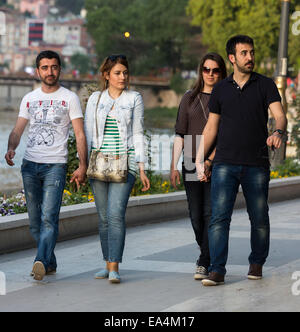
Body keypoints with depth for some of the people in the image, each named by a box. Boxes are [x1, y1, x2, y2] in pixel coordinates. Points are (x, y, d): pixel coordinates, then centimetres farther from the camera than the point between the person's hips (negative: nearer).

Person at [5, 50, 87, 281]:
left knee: (49, 217, -17)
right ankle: (50, 263, 14)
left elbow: (80, 135, 0)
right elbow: (18, 130, 14)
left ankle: (41, 261, -28)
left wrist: (83, 166, -10)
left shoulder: (70, 98, 4)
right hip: (30, 164, 5)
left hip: (55, 165, -5)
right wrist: (11, 148, -8)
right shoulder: (29, 99, 15)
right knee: (35, 220, 5)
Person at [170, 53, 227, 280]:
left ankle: (204, 264, -8)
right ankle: (210, 256, 24)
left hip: (217, 165, -3)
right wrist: (174, 166, 3)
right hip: (191, 165, 3)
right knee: (196, 216, 4)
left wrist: (210, 160, -10)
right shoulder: (190, 98, 11)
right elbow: (180, 134, 10)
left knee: (211, 214, -11)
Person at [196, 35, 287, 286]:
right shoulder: (221, 89, 10)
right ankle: (217, 270, -11)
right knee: (219, 217, -10)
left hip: (257, 165, -1)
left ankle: (257, 263, 27)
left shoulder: (265, 86, 3)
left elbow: (280, 115, -10)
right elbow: (211, 127, 15)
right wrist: (199, 160, 9)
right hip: (225, 164, 1)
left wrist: (278, 132, -33)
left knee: (259, 218, 8)